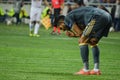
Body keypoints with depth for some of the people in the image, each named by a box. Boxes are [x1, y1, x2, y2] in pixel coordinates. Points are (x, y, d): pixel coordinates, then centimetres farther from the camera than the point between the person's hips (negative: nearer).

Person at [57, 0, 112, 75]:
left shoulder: (67, 18, 10)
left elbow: (80, 33, 0)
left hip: (97, 18, -9)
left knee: (82, 41, 1)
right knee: (93, 43, 23)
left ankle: (86, 70, 0)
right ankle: (96, 69, 18)